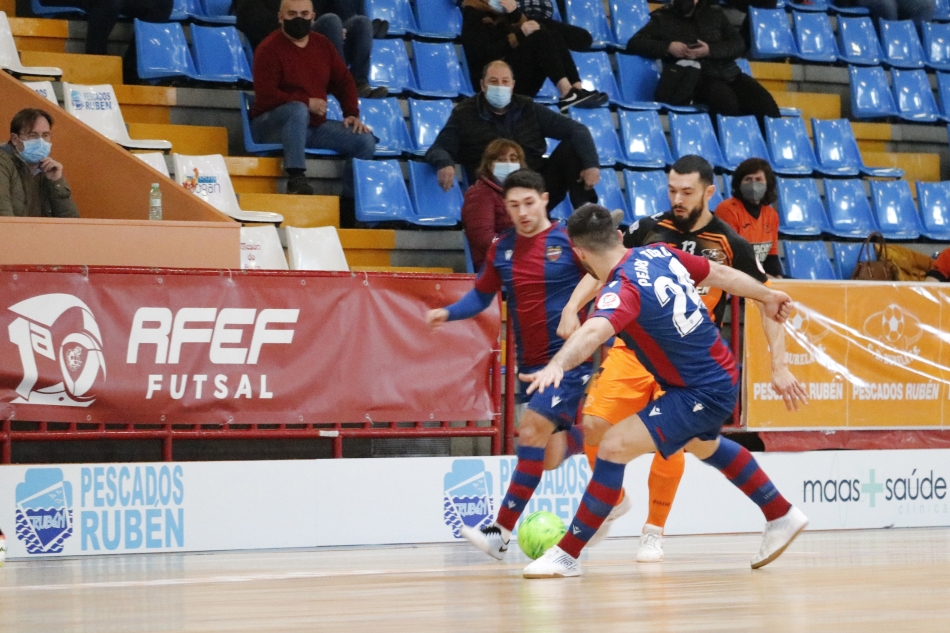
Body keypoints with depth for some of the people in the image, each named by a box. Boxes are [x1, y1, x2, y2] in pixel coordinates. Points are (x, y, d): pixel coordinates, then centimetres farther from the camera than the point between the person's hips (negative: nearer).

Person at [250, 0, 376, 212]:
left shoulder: (322, 45, 10)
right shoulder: (270, 49, -10)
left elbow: (344, 82, 14)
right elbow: (266, 96, -19)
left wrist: (352, 114, -3)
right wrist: (307, 102, -23)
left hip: (312, 126, 6)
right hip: (272, 124, -6)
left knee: (365, 140, -9)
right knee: (297, 109, -41)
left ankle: (350, 202, -4)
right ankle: (296, 177, -44)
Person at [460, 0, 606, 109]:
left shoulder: (500, 12, 25)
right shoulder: (474, 16, 1)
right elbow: (485, 54, -15)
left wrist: (516, 13, -2)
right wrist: (519, 35, -19)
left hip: (522, 84, 7)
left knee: (554, 36, -10)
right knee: (540, 37, -21)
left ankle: (576, 89, -29)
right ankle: (567, 92, -37)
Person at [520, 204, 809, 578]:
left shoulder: (621, 291, -26)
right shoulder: (660, 254, -2)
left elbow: (595, 331, -48)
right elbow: (721, 274, 13)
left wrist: (558, 365, -66)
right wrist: (766, 296, 31)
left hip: (702, 394, -9)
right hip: (721, 375, 9)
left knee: (614, 447, -15)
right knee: (703, 445, 38)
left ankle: (567, 554, -10)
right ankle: (782, 517, 54)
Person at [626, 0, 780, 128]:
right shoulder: (663, 19, 10)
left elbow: (738, 44, 8)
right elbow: (634, 44, 1)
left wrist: (710, 50, -11)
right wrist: (668, 47, -14)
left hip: (730, 74, 4)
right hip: (698, 79, -4)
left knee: (764, 102, -23)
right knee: (726, 99, -38)